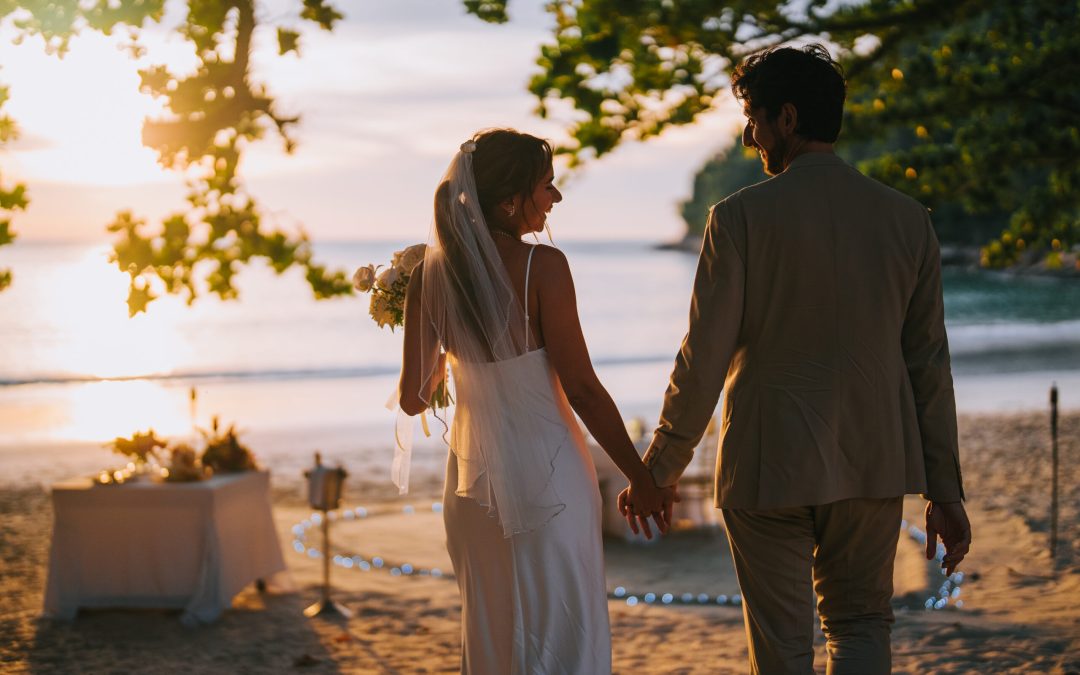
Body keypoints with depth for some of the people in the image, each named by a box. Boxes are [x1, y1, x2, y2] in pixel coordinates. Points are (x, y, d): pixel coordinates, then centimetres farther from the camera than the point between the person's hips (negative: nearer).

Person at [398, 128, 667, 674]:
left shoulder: (429, 275, -2)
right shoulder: (542, 267, -16)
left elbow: (413, 398, 2)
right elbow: (581, 388, -14)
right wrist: (641, 479, -5)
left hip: (472, 479, 5)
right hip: (546, 475, -5)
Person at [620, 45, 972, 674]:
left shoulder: (741, 216, -11)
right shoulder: (907, 219, 0)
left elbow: (704, 359, -10)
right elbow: (929, 363, 3)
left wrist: (660, 469, 1)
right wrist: (946, 491, 9)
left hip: (769, 467, -3)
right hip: (873, 464, 3)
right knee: (862, 623, 18)